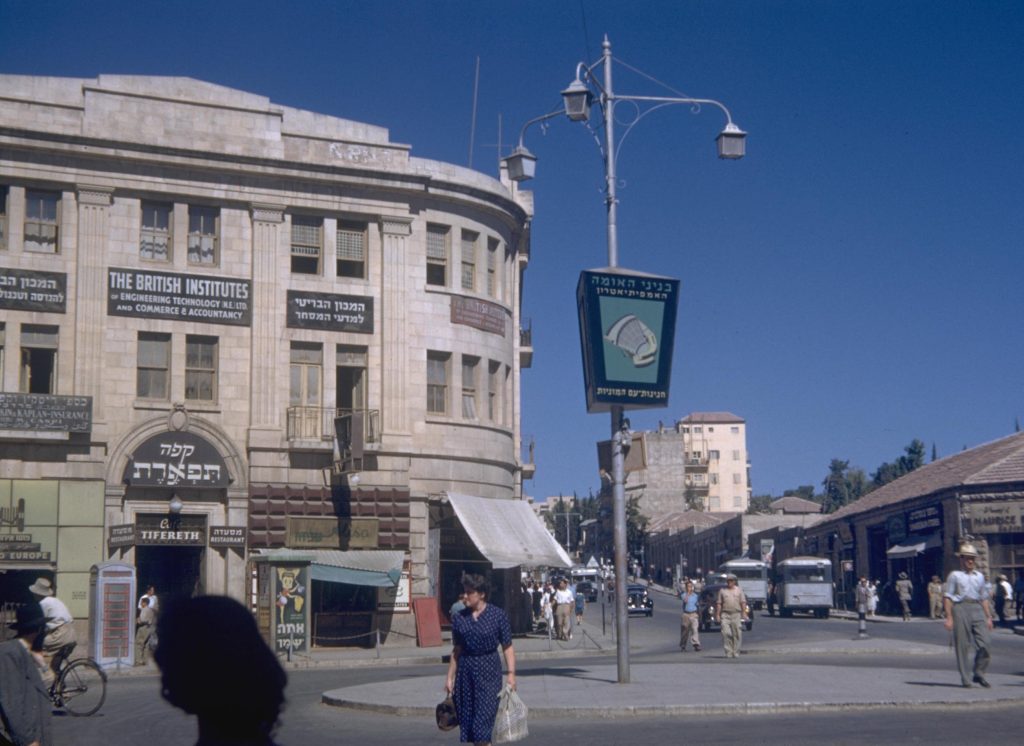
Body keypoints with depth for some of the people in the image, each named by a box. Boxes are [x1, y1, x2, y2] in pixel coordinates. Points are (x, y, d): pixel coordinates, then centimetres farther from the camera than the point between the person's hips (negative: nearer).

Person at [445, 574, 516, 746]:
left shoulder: (497, 615, -5)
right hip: (465, 671, 4)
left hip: (489, 671, -4)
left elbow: (508, 647, -4)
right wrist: (450, 676, 9)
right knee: (467, 717, 9)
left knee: (483, 720, -9)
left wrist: (511, 673, -11)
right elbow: (456, 650, 10)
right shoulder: (460, 618, 5)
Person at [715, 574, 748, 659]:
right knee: (726, 633, -10)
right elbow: (719, 603, 9)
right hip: (725, 614, 0)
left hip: (736, 614, 0)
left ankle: (736, 653, 8)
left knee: (737, 634, -1)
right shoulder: (722, 590, 11)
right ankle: (728, 652, -6)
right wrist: (718, 614, 1)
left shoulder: (739, 590, 11)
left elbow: (743, 602, 7)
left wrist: (744, 613, -4)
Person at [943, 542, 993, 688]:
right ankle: (966, 678, 5)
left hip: (977, 610, 4)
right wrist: (949, 617, -6)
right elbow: (947, 597, 2)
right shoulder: (955, 575, 6)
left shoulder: (980, 576, 19)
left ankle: (978, 674, 10)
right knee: (962, 645, -2)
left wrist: (988, 617, 17)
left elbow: (984, 598, 23)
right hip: (961, 607, -4)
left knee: (984, 643, -7)